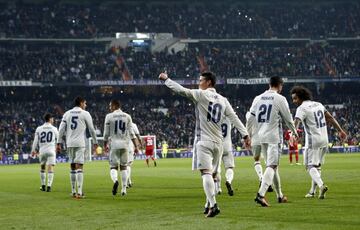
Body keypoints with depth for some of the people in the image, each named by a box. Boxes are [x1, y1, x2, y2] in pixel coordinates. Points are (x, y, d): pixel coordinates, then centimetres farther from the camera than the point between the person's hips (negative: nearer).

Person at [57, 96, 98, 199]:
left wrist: (59, 143, 9)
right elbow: (91, 129, 3)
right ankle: (79, 192, -16)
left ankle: (73, 191, 15)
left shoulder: (67, 114, 12)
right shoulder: (85, 114, 1)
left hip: (69, 143, 4)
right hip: (80, 143, -4)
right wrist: (95, 142, 13)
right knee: (79, 167, -8)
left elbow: (61, 129, 7)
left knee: (72, 167, 12)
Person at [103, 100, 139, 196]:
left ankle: (115, 180, -28)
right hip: (125, 145, 2)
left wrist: (105, 145, 14)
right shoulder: (127, 116, 6)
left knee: (113, 166, 3)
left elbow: (106, 133, 1)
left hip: (114, 145, -2)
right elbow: (131, 133, 1)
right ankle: (124, 189, 9)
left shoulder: (109, 117, -2)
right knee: (123, 167, 12)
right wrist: (135, 146, 3)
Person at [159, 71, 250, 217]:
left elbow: (181, 90, -11)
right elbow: (234, 118, 8)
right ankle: (208, 205, 20)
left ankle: (213, 205, -29)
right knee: (211, 174, 15)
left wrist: (166, 79, 0)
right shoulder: (223, 100, 14)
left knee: (206, 173, -15)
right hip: (218, 142, 6)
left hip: (204, 141, -6)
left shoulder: (201, 95, -3)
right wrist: (245, 135, 6)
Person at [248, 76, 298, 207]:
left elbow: (250, 119, 10)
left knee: (273, 166, 16)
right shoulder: (280, 99, -6)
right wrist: (294, 132, 18)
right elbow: (288, 119, 1)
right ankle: (261, 194, -26)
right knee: (272, 166, -9)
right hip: (274, 137, -6)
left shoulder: (258, 98, 9)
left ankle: (280, 196, 24)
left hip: (261, 137, 6)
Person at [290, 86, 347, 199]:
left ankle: (321, 185, -26)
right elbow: (330, 118, 14)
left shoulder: (302, 108, -10)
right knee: (317, 166, 15)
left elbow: (297, 121, -27)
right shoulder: (318, 104, 13)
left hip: (313, 140, -7)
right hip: (324, 140, 7)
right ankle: (312, 191, 19)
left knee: (310, 166, -3)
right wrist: (340, 130, 16)